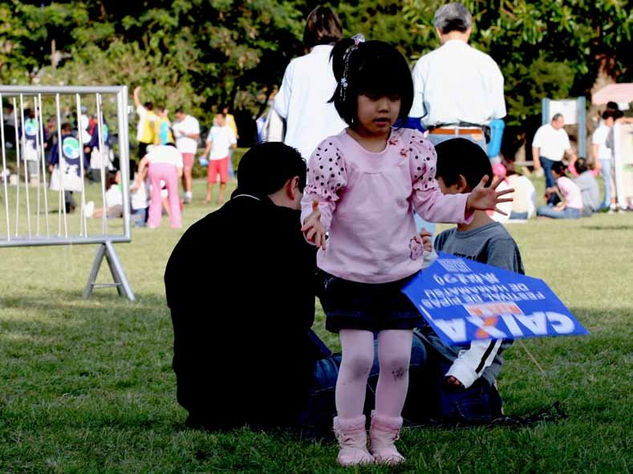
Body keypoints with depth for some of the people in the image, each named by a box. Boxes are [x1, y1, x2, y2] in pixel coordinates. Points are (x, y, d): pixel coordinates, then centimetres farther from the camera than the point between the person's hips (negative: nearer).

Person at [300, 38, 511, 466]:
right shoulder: (334, 152, -12)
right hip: (349, 272, -3)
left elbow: (428, 201, 3)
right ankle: (351, 438, 11)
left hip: (403, 273, 3)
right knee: (357, 358, -4)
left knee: (397, 359, 3)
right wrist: (315, 221, -35)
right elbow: (318, 200, -13)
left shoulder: (414, 147, 0)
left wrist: (467, 203, -11)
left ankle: (385, 436, 18)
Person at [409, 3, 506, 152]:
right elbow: (498, 112, 0)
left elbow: (415, 113, 1)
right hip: (474, 138, 0)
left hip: (437, 139, 0)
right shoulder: (485, 63, 0)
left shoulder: (425, 63, 1)